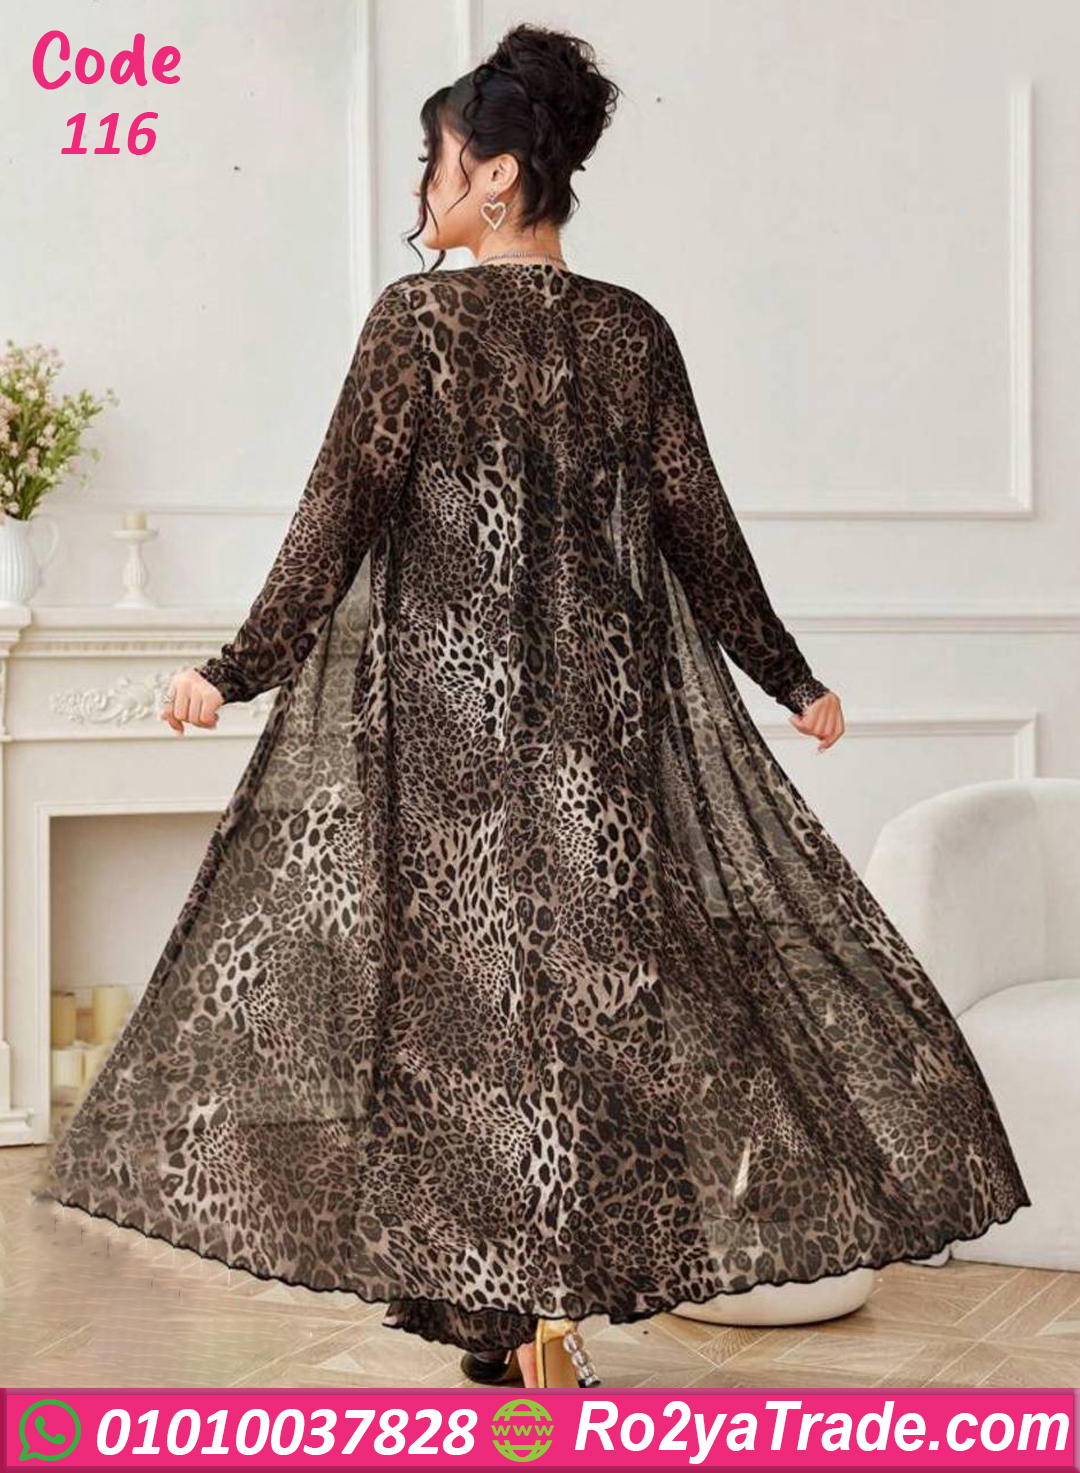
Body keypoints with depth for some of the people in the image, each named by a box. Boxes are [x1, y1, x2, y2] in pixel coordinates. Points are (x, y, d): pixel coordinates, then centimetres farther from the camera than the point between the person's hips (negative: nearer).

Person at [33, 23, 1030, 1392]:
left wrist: (240, 667, -4)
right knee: (602, 964, 9)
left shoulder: (419, 314, -6)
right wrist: (791, 680, 16)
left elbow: (343, 509, -10)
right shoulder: (634, 332, 5)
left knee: (449, 977, 3)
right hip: (607, 704, 4)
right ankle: (557, 1299, 13)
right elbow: (699, 527, 6)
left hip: (437, 697, -3)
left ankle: (507, 1311, 3)